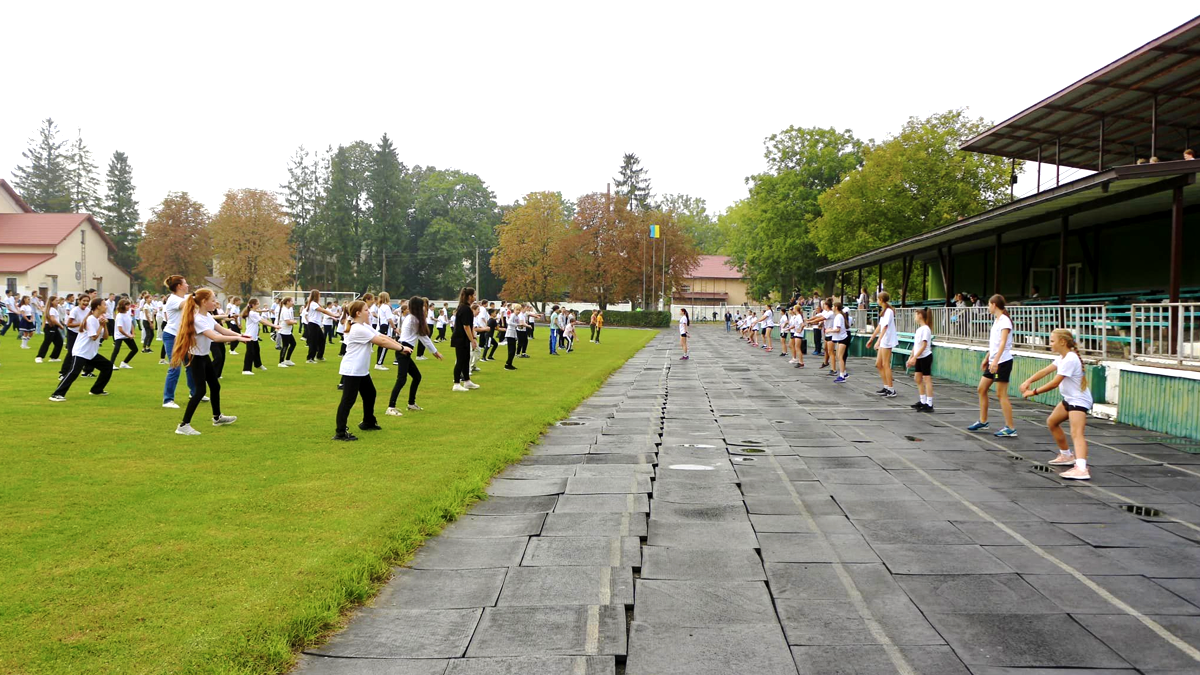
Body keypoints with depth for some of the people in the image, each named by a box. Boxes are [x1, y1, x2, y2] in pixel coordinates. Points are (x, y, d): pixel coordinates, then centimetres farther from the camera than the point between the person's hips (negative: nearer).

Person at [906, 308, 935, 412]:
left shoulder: (925, 329, -15)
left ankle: (929, 405, -8)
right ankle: (923, 402, 23)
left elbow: (924, 345, -21)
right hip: (919, 358, 10)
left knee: (927, 379, -8)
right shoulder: (919, 329, 13)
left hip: (925, 357, -10)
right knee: (918, 379, 14)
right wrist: (911, 357, 13)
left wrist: (914, 357, -23)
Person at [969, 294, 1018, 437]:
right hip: (993, 361, 9)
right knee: (981, 389, 13)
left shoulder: (1005, 320, -14)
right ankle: (982, 421, 25)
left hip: (1002, 362, -9)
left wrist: (996, 360, -32)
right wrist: (987, 358, 24)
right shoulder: (996, 320, 14)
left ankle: (1010, 429, -5)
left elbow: (1003, 342, -24)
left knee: (1001, 394, -9)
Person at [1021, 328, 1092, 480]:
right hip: (1069, 399, 11)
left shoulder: (1070, 360, -23)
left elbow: (1054, 383, -24)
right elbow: (1046, 371, 4)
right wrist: (1029, 381, -12)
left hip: (1079, 400, -11)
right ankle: (1066, 455, 38)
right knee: (1052, 422, 24)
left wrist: (1034, 392, -18)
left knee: (1076, 433, -26)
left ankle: (1081, 469, -42)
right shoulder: (1062, 358, 9)